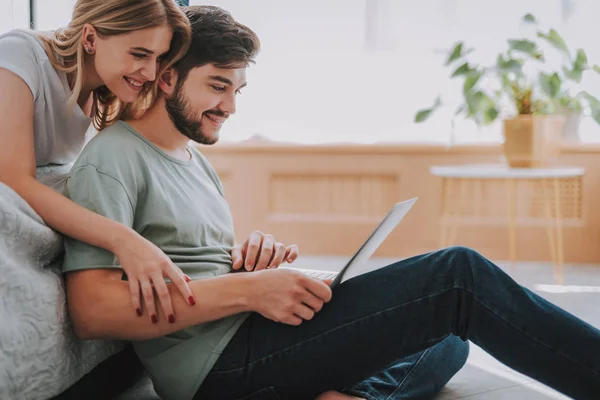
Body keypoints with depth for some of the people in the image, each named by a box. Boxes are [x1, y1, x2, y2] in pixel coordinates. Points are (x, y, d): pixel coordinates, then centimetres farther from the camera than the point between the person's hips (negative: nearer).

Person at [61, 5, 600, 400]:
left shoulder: (195, 160, 22)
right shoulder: (112, 159, -7)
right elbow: (92, 310, -19)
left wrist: (254, 255, -1)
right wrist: (247, 290, -22)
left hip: (246, 335, 10)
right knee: (459, 274, -17)